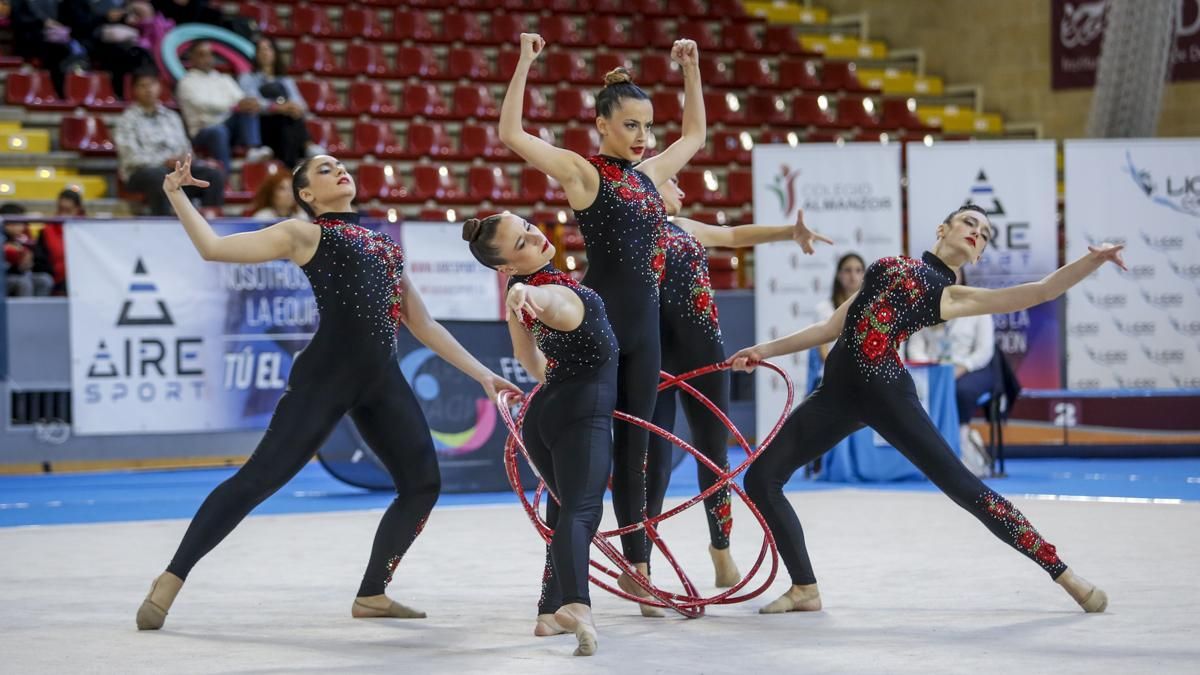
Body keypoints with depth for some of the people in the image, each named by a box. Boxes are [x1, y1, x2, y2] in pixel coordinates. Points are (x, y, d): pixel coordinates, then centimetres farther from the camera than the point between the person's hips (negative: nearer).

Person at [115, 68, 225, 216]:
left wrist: (184, 158, -7)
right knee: (161, 177, -41)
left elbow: (185, 148, 19)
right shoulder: (127, 119, 5)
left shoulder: (171, 116, 23)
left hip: (175, 167, 5)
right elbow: (131, 156, -6)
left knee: (214, 175, -20)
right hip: (141, 171, -5)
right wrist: (165, 162, -17)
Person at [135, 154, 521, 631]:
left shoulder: (384, 244, 26)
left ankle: (373, 595, 16)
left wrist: (480, 373, 24)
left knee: (423, 484, 3)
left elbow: (424, 326, 27)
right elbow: (213, 248, 3)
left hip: (383, 380, 6)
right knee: (259, 478, -11)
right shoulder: (304, 233, 9)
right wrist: (176, 195, -5)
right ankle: (171, 580, -6)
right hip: (326, 375, -6)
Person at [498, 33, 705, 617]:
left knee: (633, 450, 11)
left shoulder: (649, 174, 14)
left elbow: (695, 135, 31)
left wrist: (690, 70, 25)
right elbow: (510, 134, -16)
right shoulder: (582, 172, -5)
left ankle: (636, 569, 17)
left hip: (642, 322, 7)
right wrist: (525, 63, -17)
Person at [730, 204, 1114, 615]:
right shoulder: (889, 266, 22)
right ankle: (805, 588, 12)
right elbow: (832, 327, 25)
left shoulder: (950, 295, 9)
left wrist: (1093, 260, -11)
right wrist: (766, 350, 21)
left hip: (885, 392, -5)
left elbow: (1042, 291, 1)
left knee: (963, 487, -10)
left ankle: (1064, 575, -2)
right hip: (838, 391, 5)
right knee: (761, 478, -2)